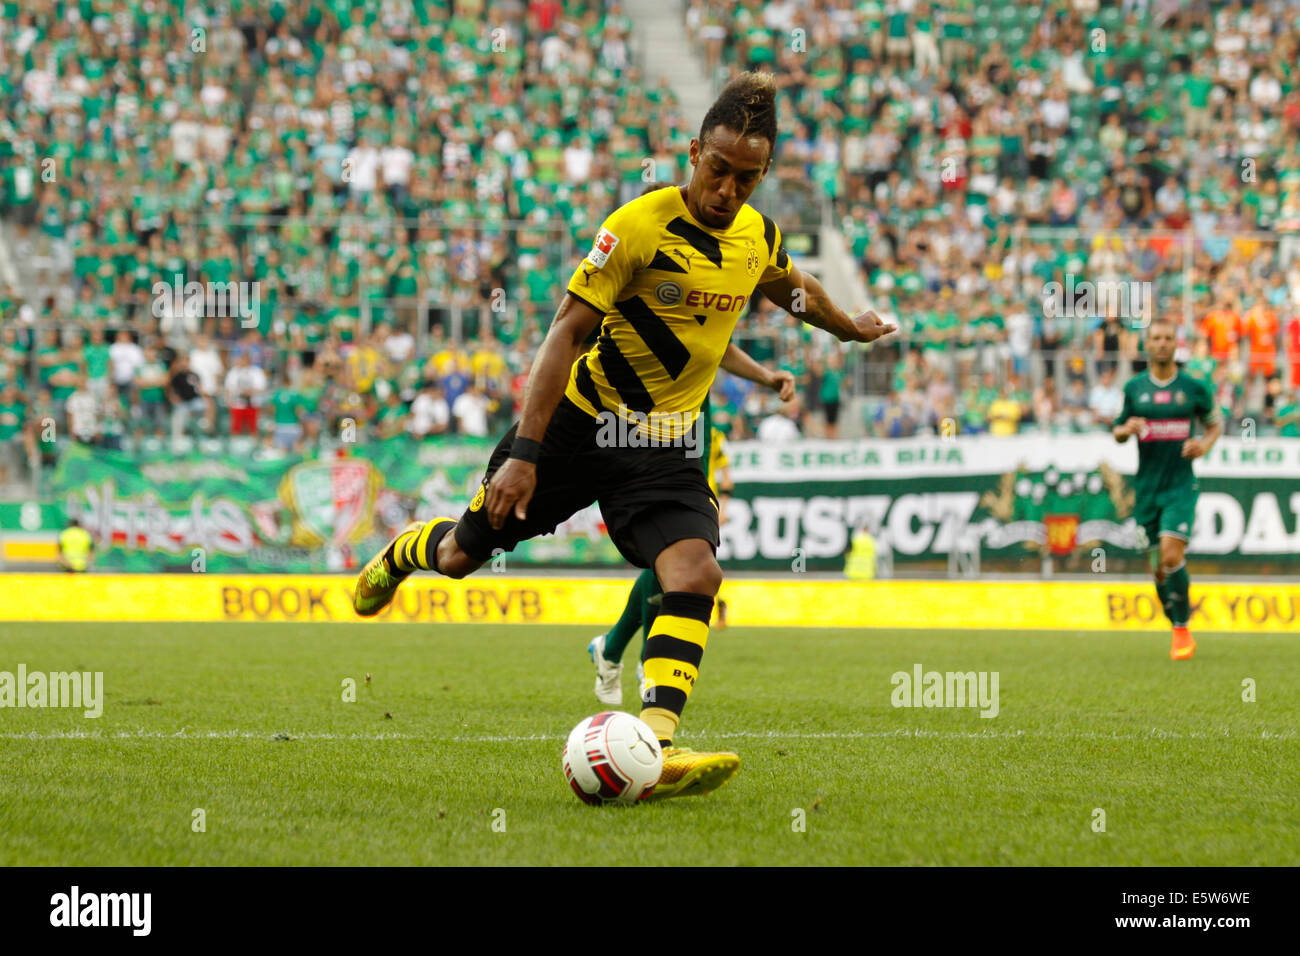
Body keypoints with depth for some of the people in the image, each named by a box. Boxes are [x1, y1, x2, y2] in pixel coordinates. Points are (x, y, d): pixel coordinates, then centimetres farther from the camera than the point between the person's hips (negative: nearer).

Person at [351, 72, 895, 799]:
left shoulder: (758, 236, -1)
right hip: (582, 418, -4)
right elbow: (568, 331, -20)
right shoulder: (641, 226, -20)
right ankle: (405, 553, 47)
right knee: (461, 556, 9)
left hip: (663, 446, 4)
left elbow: (793, 287, 25)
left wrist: (852, 327, 41)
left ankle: (654, 745, -30)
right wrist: (523, 451, -24)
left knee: (696, 573, -22)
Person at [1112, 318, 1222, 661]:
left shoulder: (1194, 388, 1)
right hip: (1146, 487, 3)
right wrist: (1128, 428, -10)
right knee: (1158, 565, 4)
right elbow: (1117, 432, 13)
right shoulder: (1134, 388, 6)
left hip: (1181, 485, -3)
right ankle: (1178, 630, 20)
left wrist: (1205, 444, -6)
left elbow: (1216, 423, 15)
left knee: (1171, 554, -18)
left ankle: (1182, 630, -7)